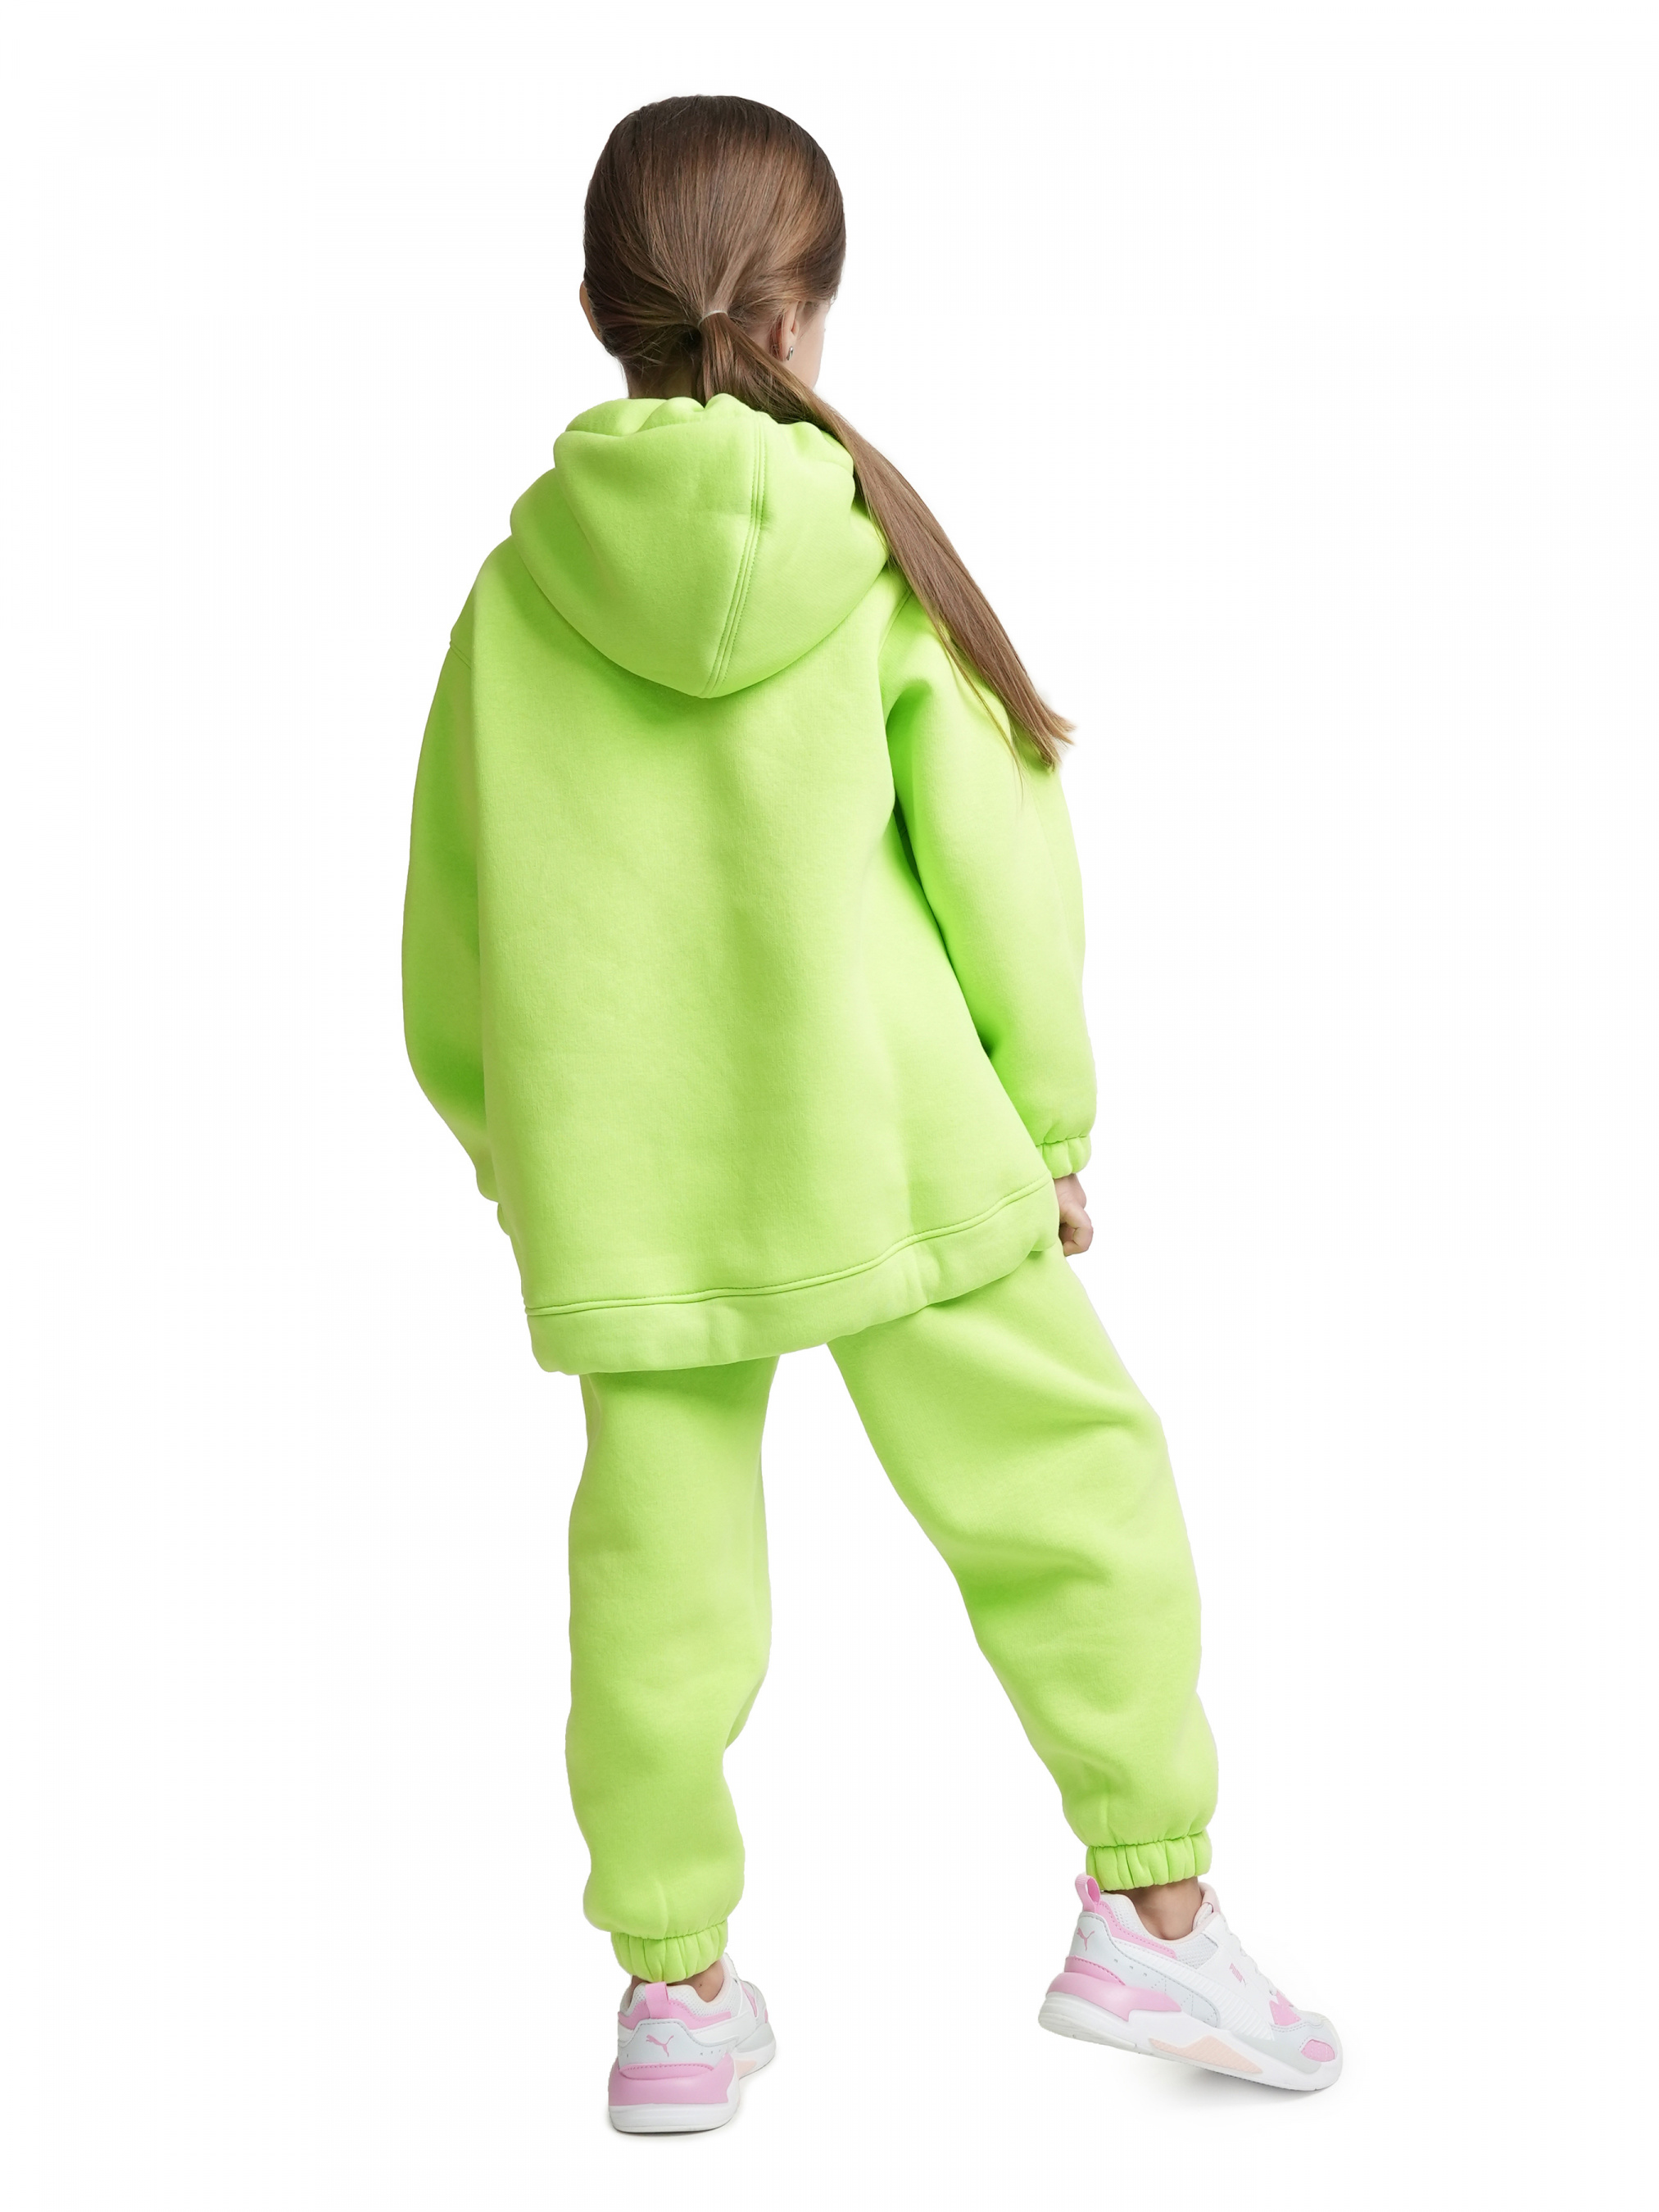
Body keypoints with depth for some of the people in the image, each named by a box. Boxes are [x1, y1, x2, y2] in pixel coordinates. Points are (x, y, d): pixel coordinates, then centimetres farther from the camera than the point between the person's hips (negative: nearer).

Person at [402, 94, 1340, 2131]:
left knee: (660, 1565, 10)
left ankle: (675, 1990, 19)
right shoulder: (870, 544, -4)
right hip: (889, 1139, -2)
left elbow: (455, 912, 8)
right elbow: (995, 853, -3)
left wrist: (508, 1149, 21)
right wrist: (1048, 1122, 7)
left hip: (625, 1181, 3)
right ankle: (1149, 1904, 13)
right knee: (1072, 1487, 11)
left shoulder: (521, 579, 2)